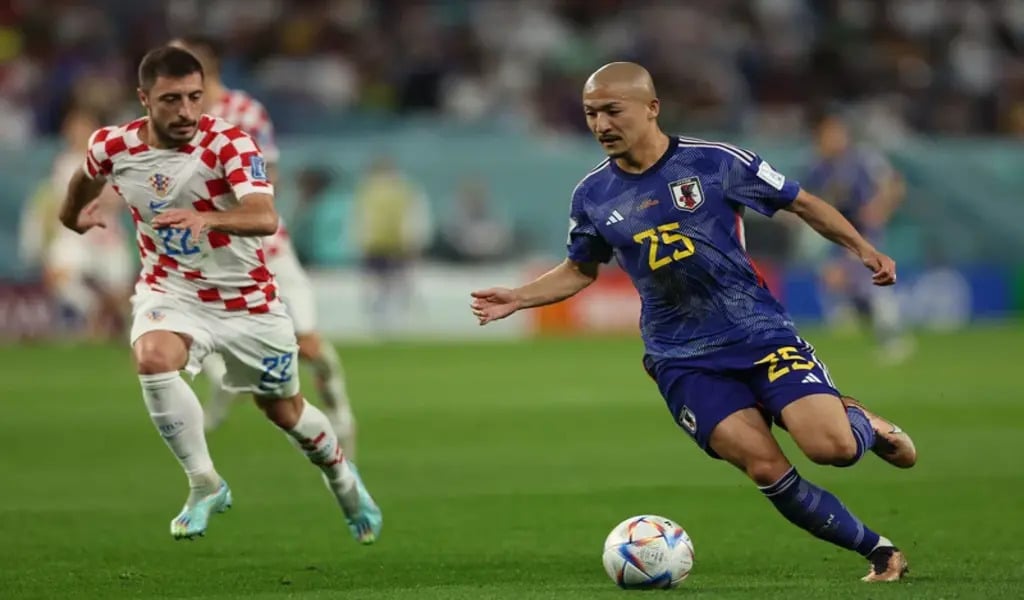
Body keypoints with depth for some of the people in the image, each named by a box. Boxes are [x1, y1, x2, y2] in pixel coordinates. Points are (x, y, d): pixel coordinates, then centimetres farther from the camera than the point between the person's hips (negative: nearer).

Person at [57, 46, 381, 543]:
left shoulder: (229, 144, -24)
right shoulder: (113, 147, -13)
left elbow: (265, 218, -41)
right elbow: (86, 175, 14)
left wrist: (206, 218, -59)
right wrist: (75, 213, 33)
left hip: (247, 300, -1)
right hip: (169, 291, 1)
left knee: (284, 411, 13)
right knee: (152, 358, -32)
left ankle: (340, 474, 48)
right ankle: (205, 486, -14)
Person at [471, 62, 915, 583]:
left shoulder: (714, 162, -6)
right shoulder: (592, 196, 3)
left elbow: (801, 203, 5)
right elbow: (580, 270, 20)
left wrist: (863, 248, -3)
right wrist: (518, 298, 5)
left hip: (759, 331, -2)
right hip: (682, 359, 2)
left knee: (831, 446, -21)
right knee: (767, 469, -17)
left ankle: (860, 421, 18)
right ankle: (877, 551, 2)